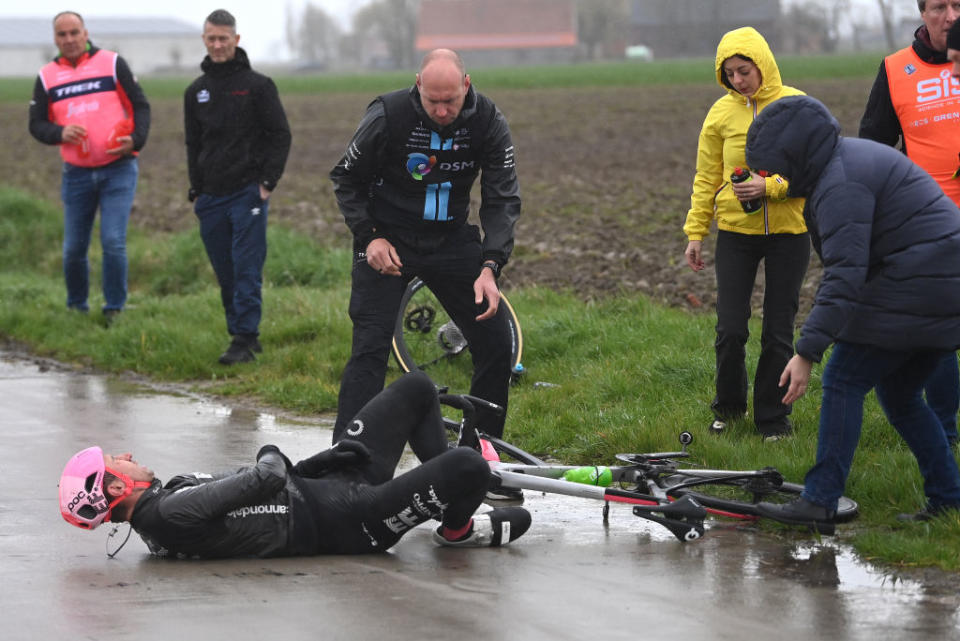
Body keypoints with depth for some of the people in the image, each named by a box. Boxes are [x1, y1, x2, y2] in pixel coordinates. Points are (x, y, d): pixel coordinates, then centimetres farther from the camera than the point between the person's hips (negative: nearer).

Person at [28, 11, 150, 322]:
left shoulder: (112, 63, 1)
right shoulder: (47, 76, 7)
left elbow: (140, 106, 3)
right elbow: (36, 124, 7)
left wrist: (136, 140, -14)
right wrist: (60, 133, -14)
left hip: (118, 170, -2)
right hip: (76, 174, 2)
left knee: (113, 242, -11)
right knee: (74, 248, 5)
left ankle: (114, 311, 1)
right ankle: (76, 309, 23)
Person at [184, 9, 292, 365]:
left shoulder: (258, 86, 0)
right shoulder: (196, 92, 14)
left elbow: (280, 136, 0)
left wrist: (268, 182, -8)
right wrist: (196, 191, 13)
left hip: (248, 193, -5)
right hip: (211, 198, 5)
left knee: (247, 269, -9)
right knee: (225, 273, 5)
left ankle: (245, 339, -10)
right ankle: (241, 333, 12)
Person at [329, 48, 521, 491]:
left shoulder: (487, 121, -12)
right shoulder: (387, 116, -19)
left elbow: (502, 198, -10)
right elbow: (346, 179, -5)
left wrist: (489, 265, -23)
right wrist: (370, 236, -16)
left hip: (452, 239, 3)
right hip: (388, 241, -3)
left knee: (497, 343, -2)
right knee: (370, 347, -16)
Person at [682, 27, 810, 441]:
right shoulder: (722, 113, 2)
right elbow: (707, 178, 7)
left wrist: (769, 186, -19)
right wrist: (695, 233, 5)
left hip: (788, 231, -1)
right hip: (736, 233, 1)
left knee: (778, 330, 3)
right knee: (731, 329, -2)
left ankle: (772, 418, 16)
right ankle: (728, 406, 21)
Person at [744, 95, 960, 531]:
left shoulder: (841, 185, -17)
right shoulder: (852, 158, 16)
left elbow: (845, 275, -26)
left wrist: (807, 352, -28)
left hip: (914, 292, -10)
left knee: (843, 381, -7)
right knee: (898, 394, 19)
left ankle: (820, 503, -9)